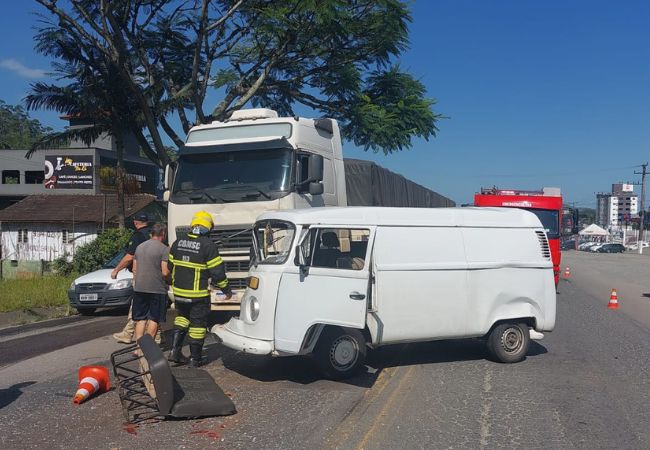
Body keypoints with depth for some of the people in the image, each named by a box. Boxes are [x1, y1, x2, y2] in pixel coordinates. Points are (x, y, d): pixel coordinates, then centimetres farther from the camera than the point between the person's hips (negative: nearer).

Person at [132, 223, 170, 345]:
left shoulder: (140, 247, 11)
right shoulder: (164, 249, -10)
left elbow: (134, 269, 14)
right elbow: (165, 272, -15)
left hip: (139, 288, 6)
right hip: (157, 289, -6)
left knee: (140, 319, 11)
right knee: (154, 319, 3)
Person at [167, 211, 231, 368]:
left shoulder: (178, 242, 4)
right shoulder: (208, 245, -14)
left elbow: (170, 266, 14)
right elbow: (217, 271, -12)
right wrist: (226, 289, 0)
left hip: (179, 292, 5)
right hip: (198, 294, -5)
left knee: (182, 318, 24)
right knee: (198, 324, 6)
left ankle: (175, 350, 15)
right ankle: (195, 359, 14)